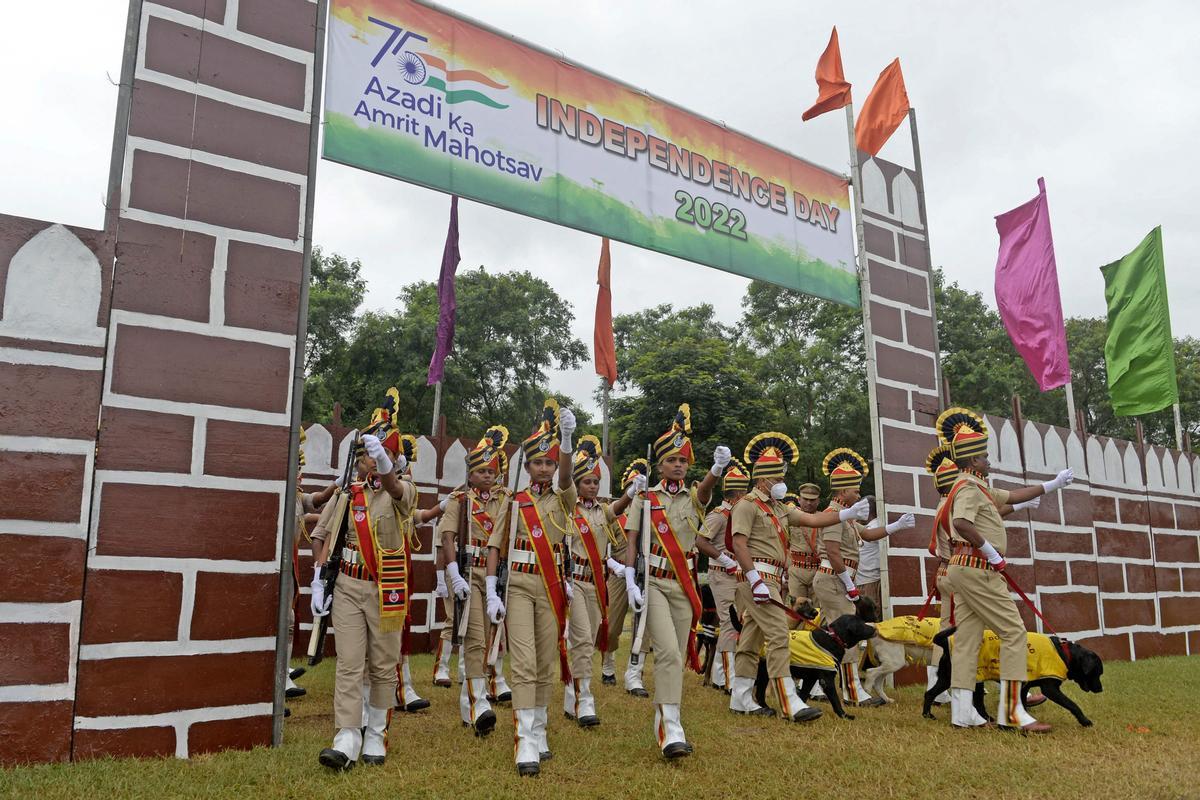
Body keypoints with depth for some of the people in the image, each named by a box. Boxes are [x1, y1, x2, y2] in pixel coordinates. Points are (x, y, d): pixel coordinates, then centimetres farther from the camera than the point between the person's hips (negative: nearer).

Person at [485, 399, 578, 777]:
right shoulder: (514, 502, 4)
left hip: (552, 588, 2)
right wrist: (491, 594, -7)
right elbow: (496, 547, 3)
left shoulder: (562, 500, 4)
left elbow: (565, 476, -19)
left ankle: (539, 732, 22)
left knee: (546, 665, 8)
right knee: (524, 663, -10)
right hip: (519, 587, -1)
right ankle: (526, 742, -10)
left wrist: (567, 437, -38)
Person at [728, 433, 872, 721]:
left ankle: (741, 698, 17)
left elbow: (812, 519, 13)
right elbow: (739, 545, -16)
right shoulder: (748, 505, -8)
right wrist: (756, 580, -22)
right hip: (758, 578, -9)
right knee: (778, 635, -14)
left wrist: (848, 513, 5)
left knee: (752, 638, 11)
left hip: (772, 579, 9)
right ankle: (790, 704, -15)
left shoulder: (779, 507, 20)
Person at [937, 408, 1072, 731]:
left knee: (967, 637, 8)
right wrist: (991, 551, -21)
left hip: (963, 568, 10)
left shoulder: (976, 487, 19)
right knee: (1014, 632, -6)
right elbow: (962, 523, -31)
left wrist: (1053, 484, 33)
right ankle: (1011, 710, -5)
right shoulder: (969, 487, -13)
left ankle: (962, 711, 9)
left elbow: (1013, 496, 29)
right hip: (978, 568, -10)